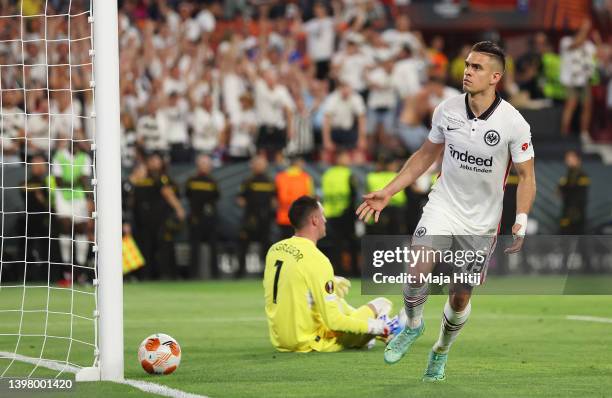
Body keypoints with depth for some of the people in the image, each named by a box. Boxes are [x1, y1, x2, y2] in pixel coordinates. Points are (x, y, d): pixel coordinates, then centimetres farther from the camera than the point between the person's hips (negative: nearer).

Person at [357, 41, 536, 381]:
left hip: (481, 222, -1)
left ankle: (441, 351, 35)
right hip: (443, 207, 1)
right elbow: (426, 155, 9)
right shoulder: (447, 110, -7)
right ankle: (413, 325, 9)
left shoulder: (514, 123, -16)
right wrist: (387, 193, 5)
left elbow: (526, 176, -6)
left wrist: (521, 223, -19)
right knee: (417, 271, -22)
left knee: (461, 298, 6)